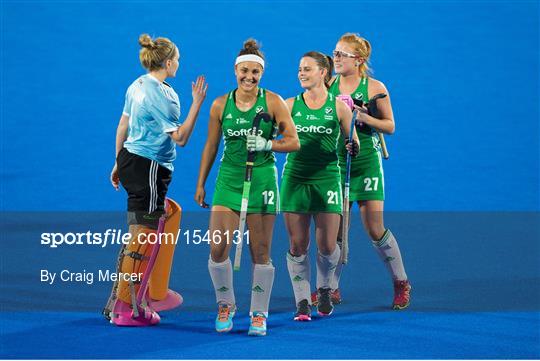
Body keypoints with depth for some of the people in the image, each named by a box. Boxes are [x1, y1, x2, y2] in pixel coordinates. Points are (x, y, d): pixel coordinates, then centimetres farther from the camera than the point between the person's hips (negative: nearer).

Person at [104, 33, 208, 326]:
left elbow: (123, 126, 17)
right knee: (143, 236, -4)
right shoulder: (163, 94, -17)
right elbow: (180, 137, -16)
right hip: (149, 168, -10)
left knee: (171, 213, 21)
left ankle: (155, 293, 21)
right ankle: (123, 308, 1)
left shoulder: (137, 86, 10)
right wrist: (197, 103, -14)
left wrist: (119, 163, 25)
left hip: (131, 160, 10)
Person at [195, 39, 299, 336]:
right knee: (217, 248, -9)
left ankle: (259, 314, 12)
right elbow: (211, 146, 12)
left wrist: (266, 144, -19)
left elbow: (294, 141, -2)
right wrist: (200, 184, 12)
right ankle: (225, 305, 12)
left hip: (262, 179, -2)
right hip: (229, 179, 2)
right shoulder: (221, 105, 4)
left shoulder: (272, 102, -2)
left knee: (260, 252, 1)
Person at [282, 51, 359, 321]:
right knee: (297, 245, -1)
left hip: (327, 179, -1)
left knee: (327, 246, -1)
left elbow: (352, 141, 9)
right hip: (295, 178, 1)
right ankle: (302, 302, 8)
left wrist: (352, 147, -12)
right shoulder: (291, 105, 5)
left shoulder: (338, 106, 2)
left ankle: (324, 289, 26)